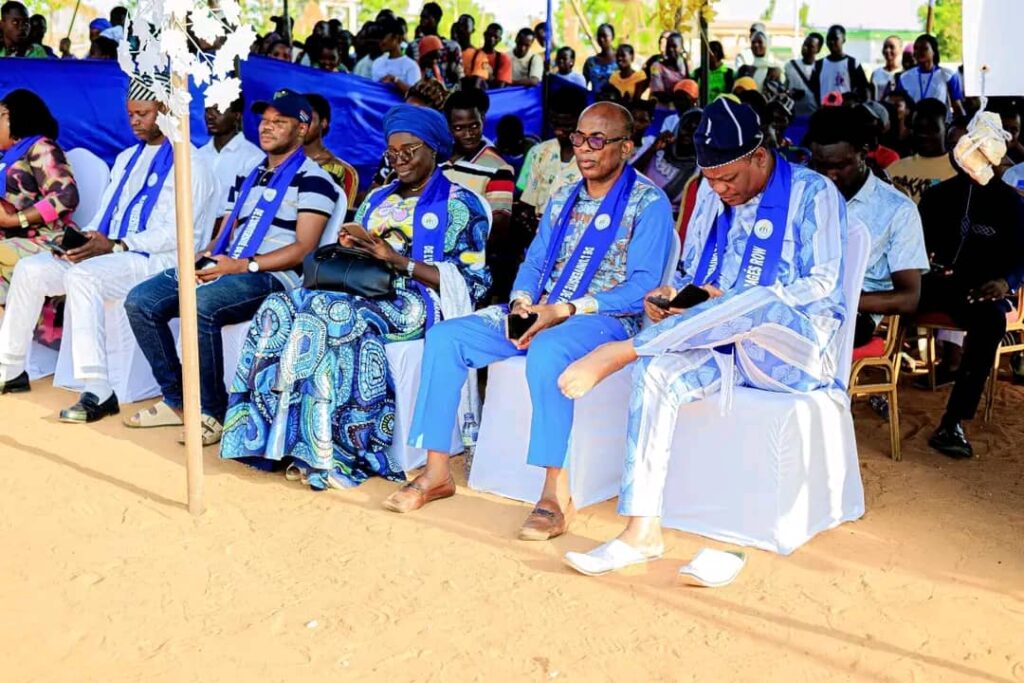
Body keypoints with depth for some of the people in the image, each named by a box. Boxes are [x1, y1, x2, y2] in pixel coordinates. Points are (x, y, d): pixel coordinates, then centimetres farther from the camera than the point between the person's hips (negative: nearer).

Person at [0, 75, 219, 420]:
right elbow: (104, 213, 22)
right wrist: (82, 239, -1)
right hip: (106, 252, 8)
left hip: (156, 260, -8)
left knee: (82, 276, -34)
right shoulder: (127, 158, 22)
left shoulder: (187, 162, -5)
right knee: (30, 269, -5)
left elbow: (176, 233, -15)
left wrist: (115, 246, -21)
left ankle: (98, 392, -36)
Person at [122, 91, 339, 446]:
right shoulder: (248, 176, 24)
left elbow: (303, 249, -11)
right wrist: (206, 256, 2)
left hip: (272, 277, -8)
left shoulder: (311, 179, -2)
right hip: (224, 270, 8)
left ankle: (213, 413, -22)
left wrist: (243, 265, -18)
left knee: (200, 305, -36)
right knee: (140, 301, -8)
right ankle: (177, 401, 0)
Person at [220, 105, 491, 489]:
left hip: (417, 304, -6)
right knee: (283, 309, -20)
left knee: (331, 316, -34)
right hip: (367, 292, 7)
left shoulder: (458, 205, 2)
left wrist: (398, 259, -14)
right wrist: (347, 251, -2)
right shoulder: (378, 200, 23)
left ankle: (325, 451, -29)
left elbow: (468, 281, -7)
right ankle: (291, 441, -24)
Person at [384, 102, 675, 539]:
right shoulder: (563, 200, 19)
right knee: (444, 337, -11)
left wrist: (568, 309, -22)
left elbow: (644, 285, -14)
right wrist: (521, 301, -6)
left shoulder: (649, 203, -4)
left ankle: (556, 495, -34)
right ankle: (437, 471, -7)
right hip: (539, 312, 7)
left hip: (606, 319, -7)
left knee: (546, 352, -40)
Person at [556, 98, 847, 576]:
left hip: (795, 347, -5)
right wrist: (669, 295, -6)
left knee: (758, 301, -40)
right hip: (720, 346, 5)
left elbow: (822, 284, -10)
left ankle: (618, 352, -31)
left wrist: (730, 304, -18)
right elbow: (691, 273, 19)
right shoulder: (711, 196, 15)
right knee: (655, 371, -27)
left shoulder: (812, 193, -3)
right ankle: (641, 532, -30)